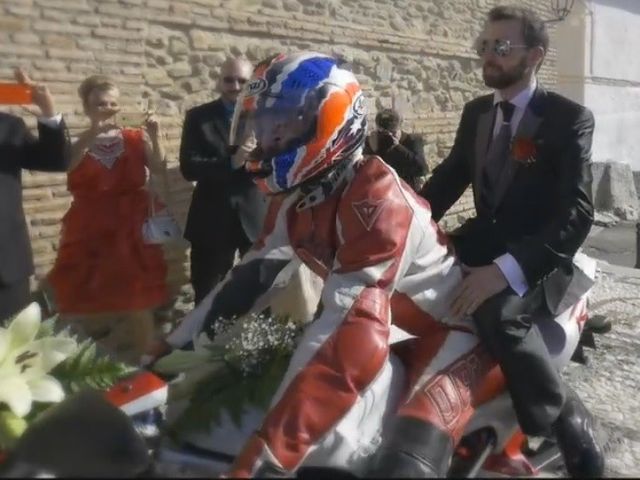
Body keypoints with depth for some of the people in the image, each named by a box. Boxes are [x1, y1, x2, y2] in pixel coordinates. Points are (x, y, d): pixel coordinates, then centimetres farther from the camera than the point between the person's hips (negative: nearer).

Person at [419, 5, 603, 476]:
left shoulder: (569, 118, -11)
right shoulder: (476, 112, 9)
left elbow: (576, 214, -21)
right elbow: (449, 177, 13)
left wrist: (506, 269, -35)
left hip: (539, 257, -6)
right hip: (485, 240, 6)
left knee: (497, 311, -36)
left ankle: (570, 424, -16)